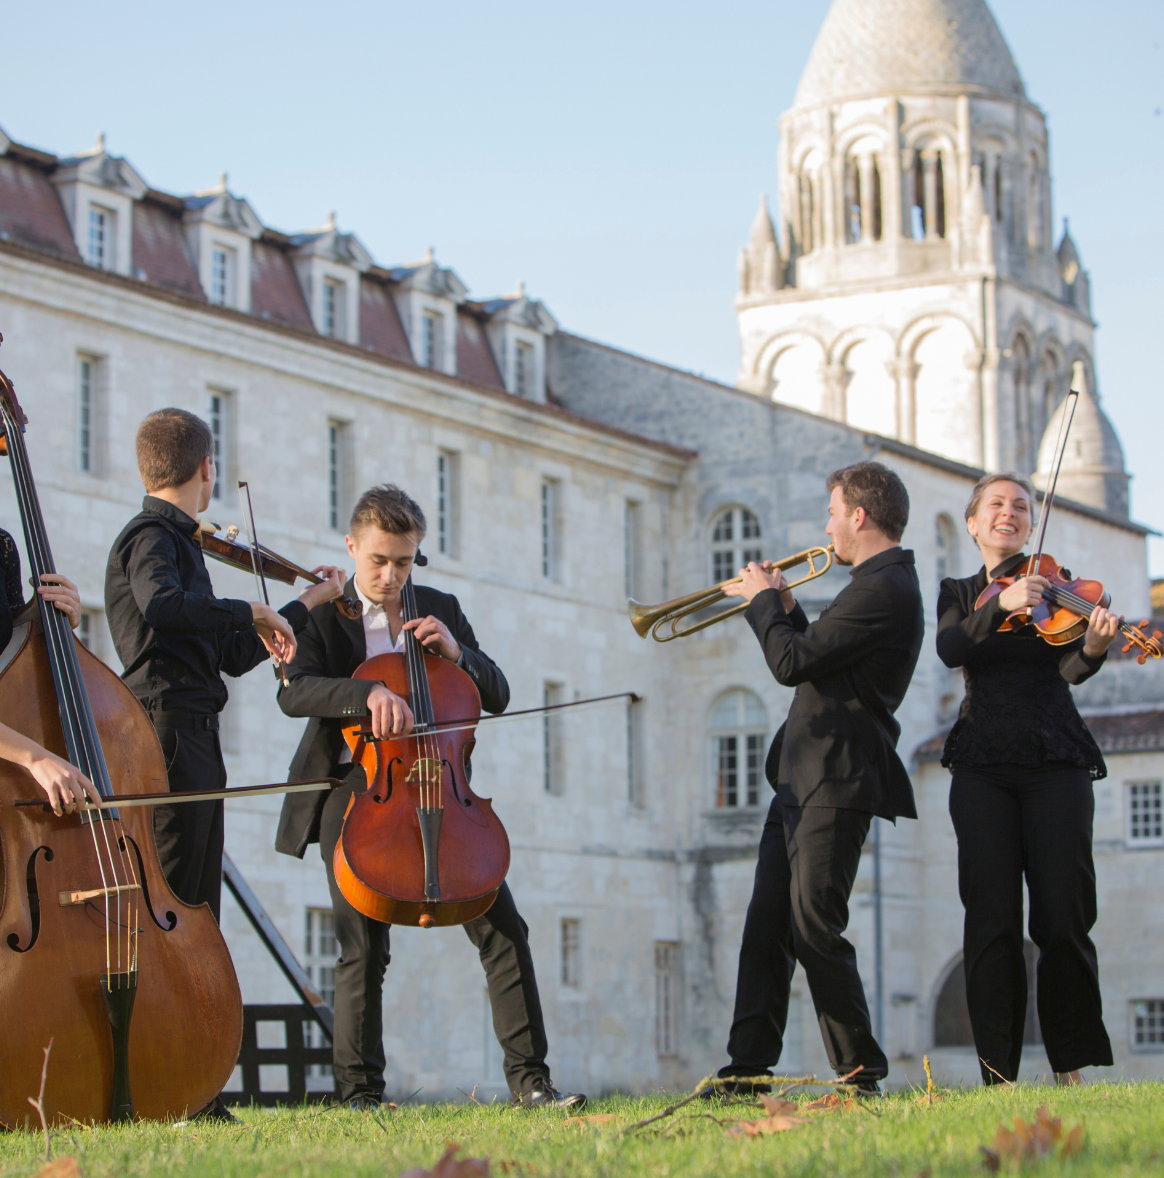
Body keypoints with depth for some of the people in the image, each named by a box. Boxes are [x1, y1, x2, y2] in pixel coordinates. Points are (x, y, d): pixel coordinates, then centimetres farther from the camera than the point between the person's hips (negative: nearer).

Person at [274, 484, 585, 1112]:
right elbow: (294, 692, -16)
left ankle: (529, 1076, -3)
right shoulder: (322, 613, 2)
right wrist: (369, 692, -32)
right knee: (364, 949, -9)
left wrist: (455, 651, -6)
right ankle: (360, 1094, 3)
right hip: (355, 788, -3)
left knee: (503, 927, -8)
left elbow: (497, 696, 13)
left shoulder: (441, 609, 13)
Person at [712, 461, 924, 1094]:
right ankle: (749, 1068, 10)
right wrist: (784, 608, 15)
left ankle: (861, 1072, -3)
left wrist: (763, 602, -3)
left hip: (835, 783, -11)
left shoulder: (885, 590, -16)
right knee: (767, 924, 8)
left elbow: (792, 662, -18)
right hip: (801, 779, 11)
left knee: (814, 928, -10)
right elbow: (818, 659, 25)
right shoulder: (881, 584, 19)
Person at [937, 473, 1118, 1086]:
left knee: (1063, 917, -6)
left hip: (1054, 764, -1)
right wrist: (1001, 605, -24)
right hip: (983, 766, 1)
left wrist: (1093, 647, -30)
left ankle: (1071, 1065, 4)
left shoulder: (1052, 586, 10)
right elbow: (951, 650, -7)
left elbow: (1069, 669, -7)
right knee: (993, 920, -5)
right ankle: (998, 1071, -2)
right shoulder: (958, 593, 15)